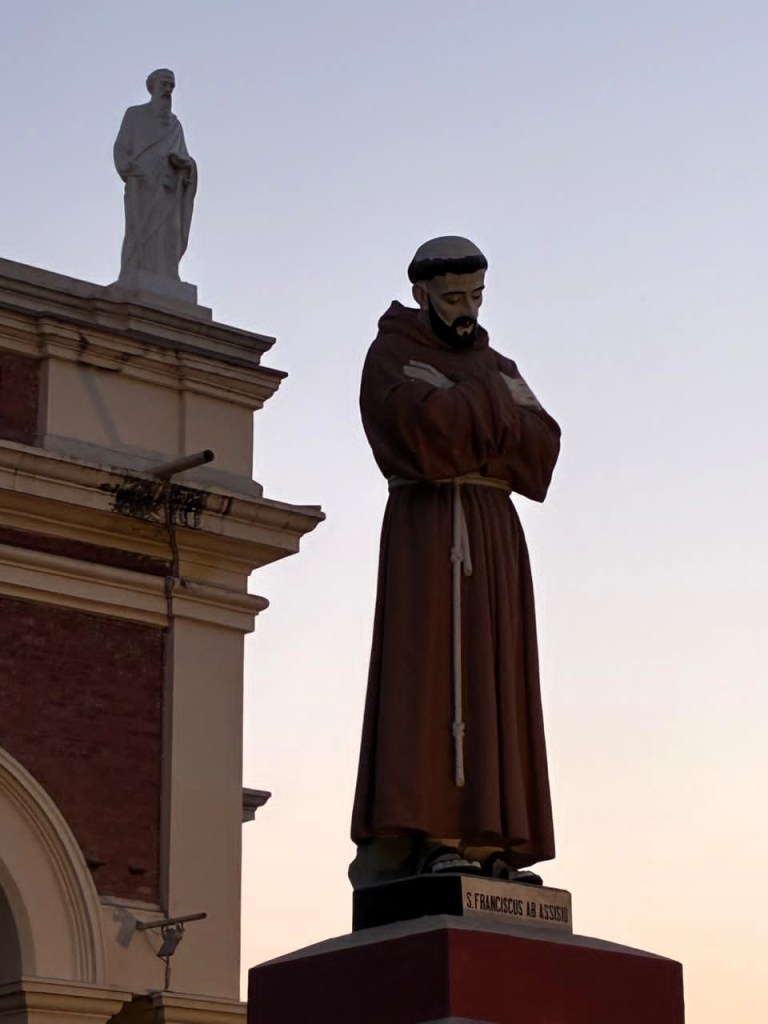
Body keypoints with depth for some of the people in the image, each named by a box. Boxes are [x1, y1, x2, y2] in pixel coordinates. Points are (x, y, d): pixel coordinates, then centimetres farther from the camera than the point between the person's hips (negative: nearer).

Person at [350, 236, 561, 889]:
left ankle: (484, 842, -5)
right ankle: (421, 839, -22)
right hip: (426, 525, -6)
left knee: (494, 681, -2)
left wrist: (465, 414, -7)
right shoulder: (392, 355, 5)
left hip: (494, 537, 6)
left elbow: (542, 448, 5)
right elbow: (426, 424, -16)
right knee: (426, 670, -16)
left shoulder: (497, 367, 22)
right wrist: (493, 404, -4)